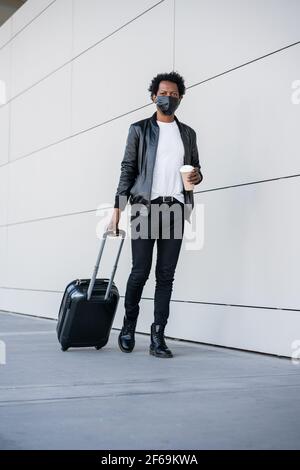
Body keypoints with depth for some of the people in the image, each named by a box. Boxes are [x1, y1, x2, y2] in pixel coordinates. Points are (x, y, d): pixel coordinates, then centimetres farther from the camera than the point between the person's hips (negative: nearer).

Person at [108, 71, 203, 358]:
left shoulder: (188, 133, 18)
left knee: (166, 275, -1)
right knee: (140, 271, -4)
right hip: (145, 206, -2)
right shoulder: (139, 129, 10)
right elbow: (127, 169, 4)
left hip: (175, 208, 3)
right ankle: (128, 326, 18)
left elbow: (195, 167, 24)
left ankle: (158, 337, 2)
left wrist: (197, 175, -1)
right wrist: (117, 209, -3)